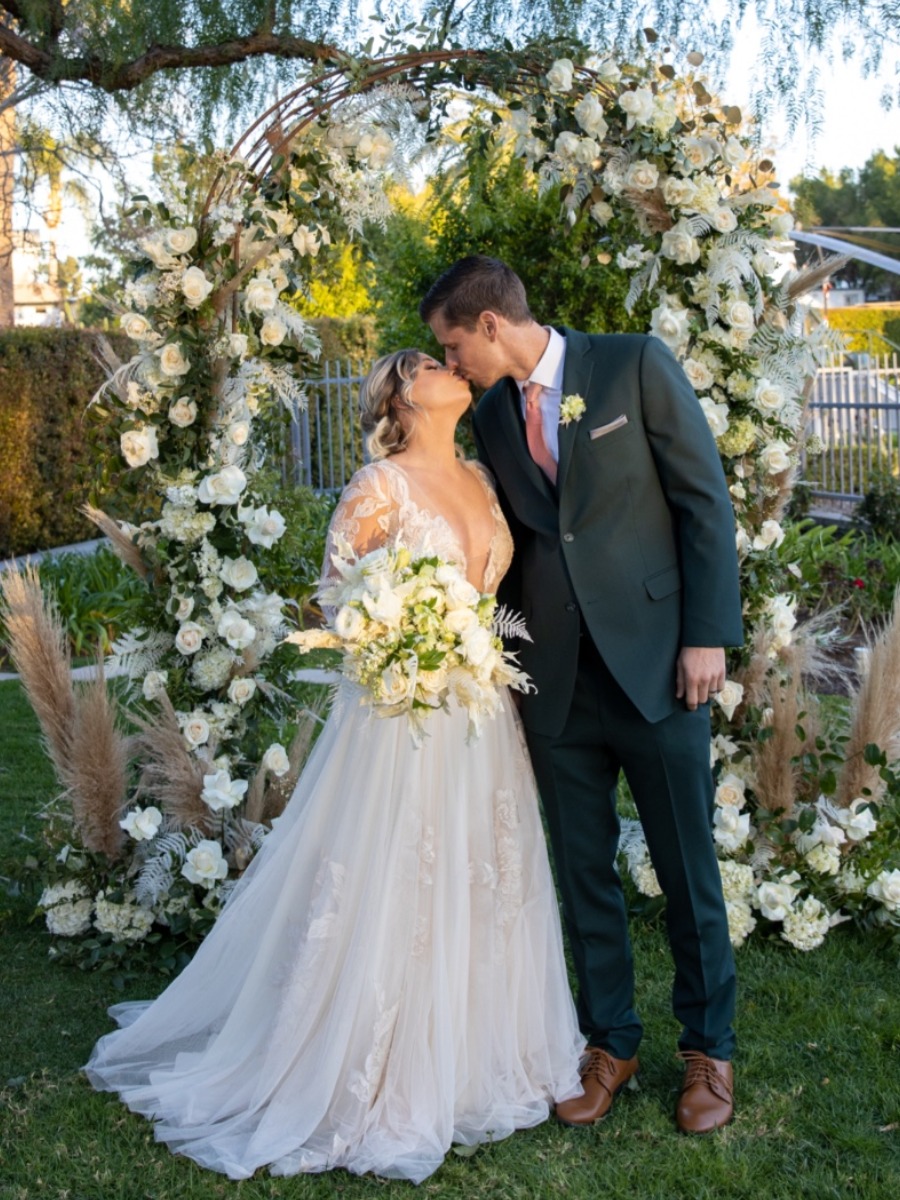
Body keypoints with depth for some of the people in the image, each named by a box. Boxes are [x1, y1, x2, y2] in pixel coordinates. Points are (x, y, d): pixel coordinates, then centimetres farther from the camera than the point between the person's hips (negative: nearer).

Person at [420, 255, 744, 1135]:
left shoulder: (636, 366, -5)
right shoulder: (492, 415, 10)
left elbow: (705, 499, -6)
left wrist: (707, 634, -11)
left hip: (653, 660, -4)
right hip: (554, 677, 4)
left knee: (687, 869, 7)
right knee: (582, 872, 11)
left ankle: (708, 1047, 25)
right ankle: (609, 1042, 27)